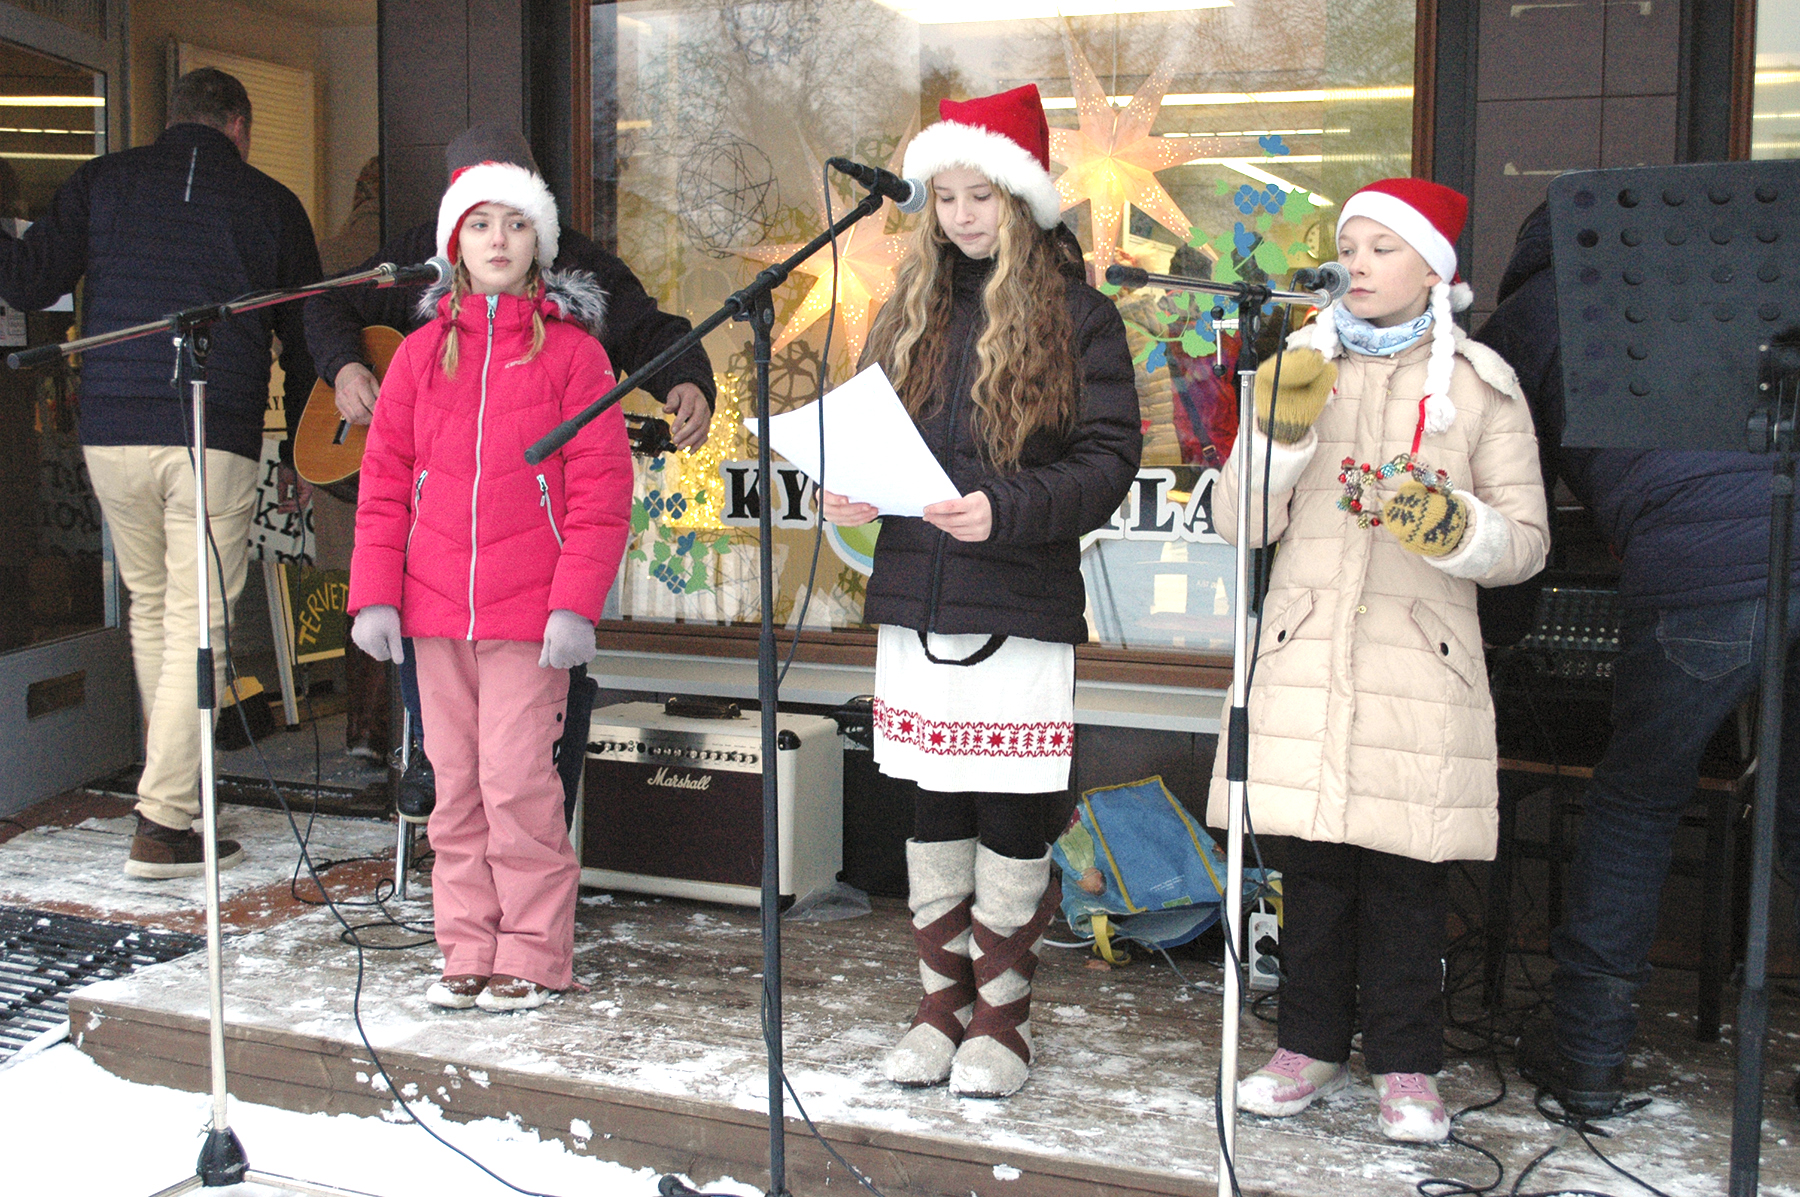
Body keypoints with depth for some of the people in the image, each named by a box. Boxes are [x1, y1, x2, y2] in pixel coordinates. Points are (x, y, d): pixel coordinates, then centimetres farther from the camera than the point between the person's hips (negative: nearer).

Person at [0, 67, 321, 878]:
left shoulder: (102, 182, 10)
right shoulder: (271, 204, 8)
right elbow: (306, 337, 12)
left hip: (112, 434, 3)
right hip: (216, 442, -2)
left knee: (150, 605, 20)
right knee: (196, 628, 0)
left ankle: (175, 772, 32)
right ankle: (163, 825, -2)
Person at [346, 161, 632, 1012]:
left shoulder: (571, 350, 0)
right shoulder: (422, 352, 11)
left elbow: (602, 488, -5)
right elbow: (384, 482, 10)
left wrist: (575, 604, -12)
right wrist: (374, 595, 3)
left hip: (529, 615, -4)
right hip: (436, 610, 4)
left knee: (517, 781, -6)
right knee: (455, 786, 9)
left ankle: (533, 955, 8)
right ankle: (468, 950, 20)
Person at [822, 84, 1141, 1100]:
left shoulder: (1078, 316, -1)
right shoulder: (913, 312, 14)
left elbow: (1110, 460, -8)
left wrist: (1007, 509, -22)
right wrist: (849, 493, -2)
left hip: (1022, 608, -4)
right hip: (917, 600, 5)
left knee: (1012, 816, 1)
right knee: (934, 811, 10)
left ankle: (1003, 1018, 15)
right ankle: (944, 1006, 23)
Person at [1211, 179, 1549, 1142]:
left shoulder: (1480, 385, 4)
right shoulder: (1300, 367, 10)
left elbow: (1526, 542, 3)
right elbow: (1240, 521, 3)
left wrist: (1449, 527, -16)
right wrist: (1282, 431, -12)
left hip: (1419, 663, -2)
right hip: (1305, 656, 2)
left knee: (1406, 871, 2)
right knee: (1314, 861, 7)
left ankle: (1405, 1063, 15)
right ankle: (1312, 1044, 21)